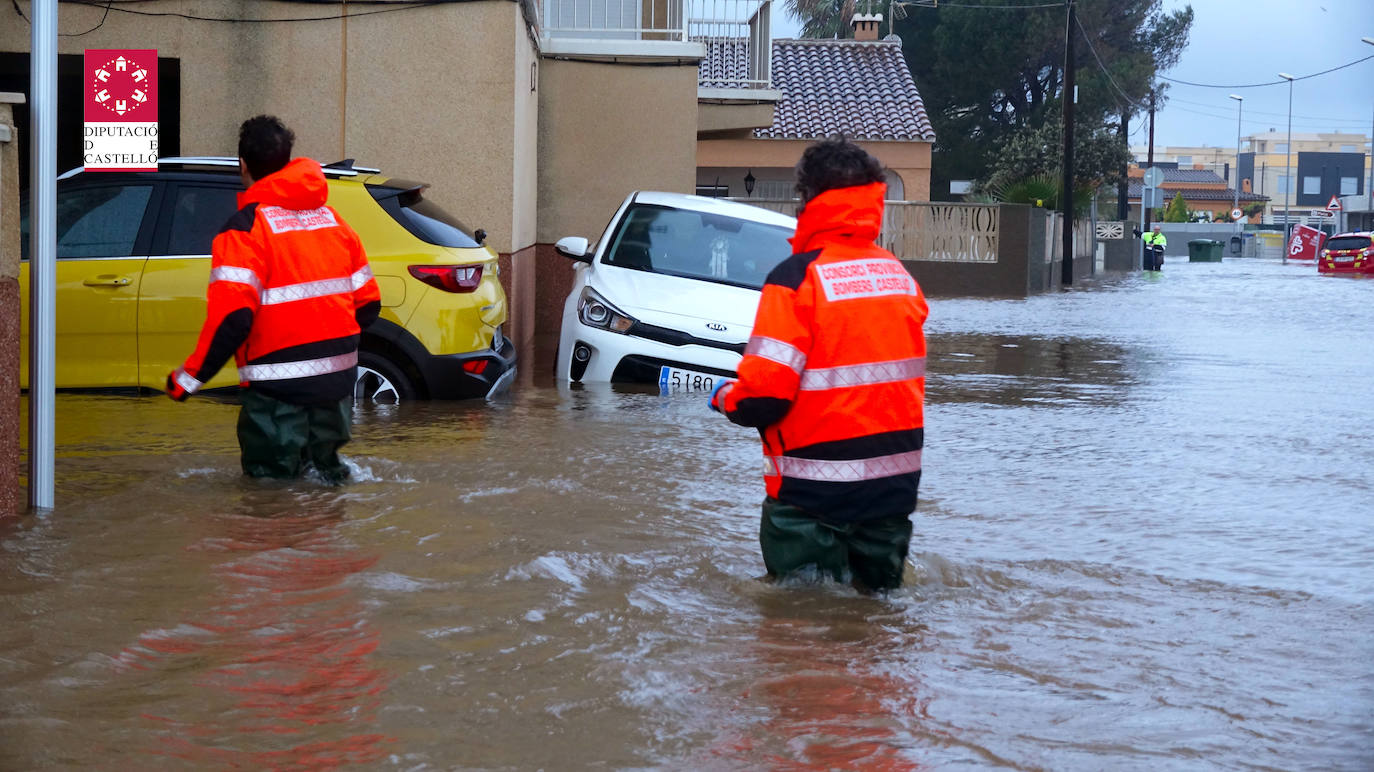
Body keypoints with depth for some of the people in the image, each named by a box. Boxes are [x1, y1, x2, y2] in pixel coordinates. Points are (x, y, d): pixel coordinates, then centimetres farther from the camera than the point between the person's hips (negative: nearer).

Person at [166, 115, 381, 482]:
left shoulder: (244, 227, -11)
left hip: (280, 385, -6)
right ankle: (326, 462, -2)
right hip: (338, 379, 6)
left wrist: (188, 379, -12)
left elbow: (231, 317, -20)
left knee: (269, 473, 7)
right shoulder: (331, 218, 10)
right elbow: (368, 303, 12)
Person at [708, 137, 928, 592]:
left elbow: (765, 392, -20)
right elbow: (906, 374, 13)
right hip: (897, 481, 6)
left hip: (817, 490, -6)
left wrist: (726, 398, 1)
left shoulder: (798, 276, -16)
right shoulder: (901, 276, 5)